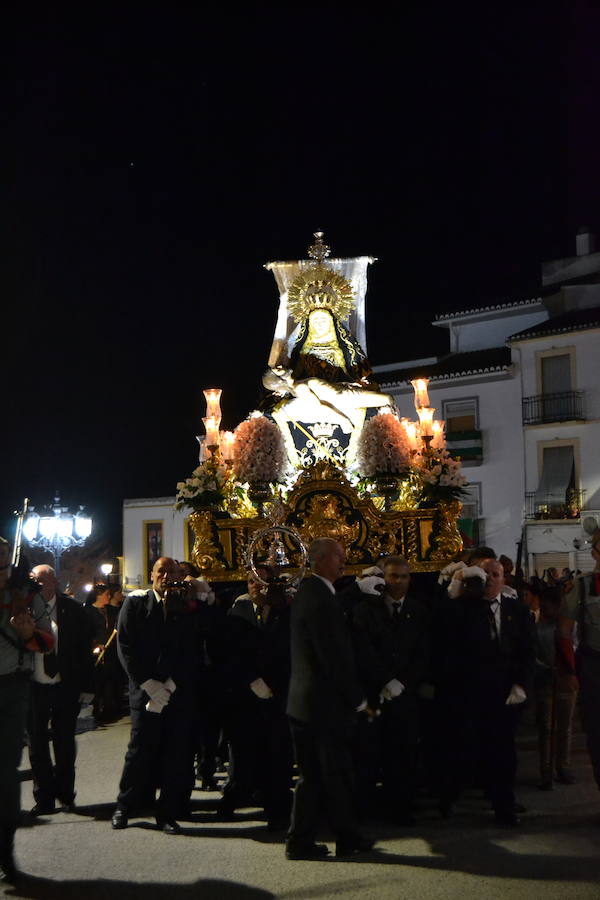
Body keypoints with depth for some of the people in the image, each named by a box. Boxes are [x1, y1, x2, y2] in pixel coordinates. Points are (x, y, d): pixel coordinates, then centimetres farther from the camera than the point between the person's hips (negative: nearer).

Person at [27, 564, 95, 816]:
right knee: (37, 744, 8)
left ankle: (65, 794, 28)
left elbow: (84, 649, -2)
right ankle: (44, 798, 20)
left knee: (65, 743, 12)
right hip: (33, 688, 0)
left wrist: (87, 686, -4)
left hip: (65, 688, 0)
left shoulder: (72, 609, -4)